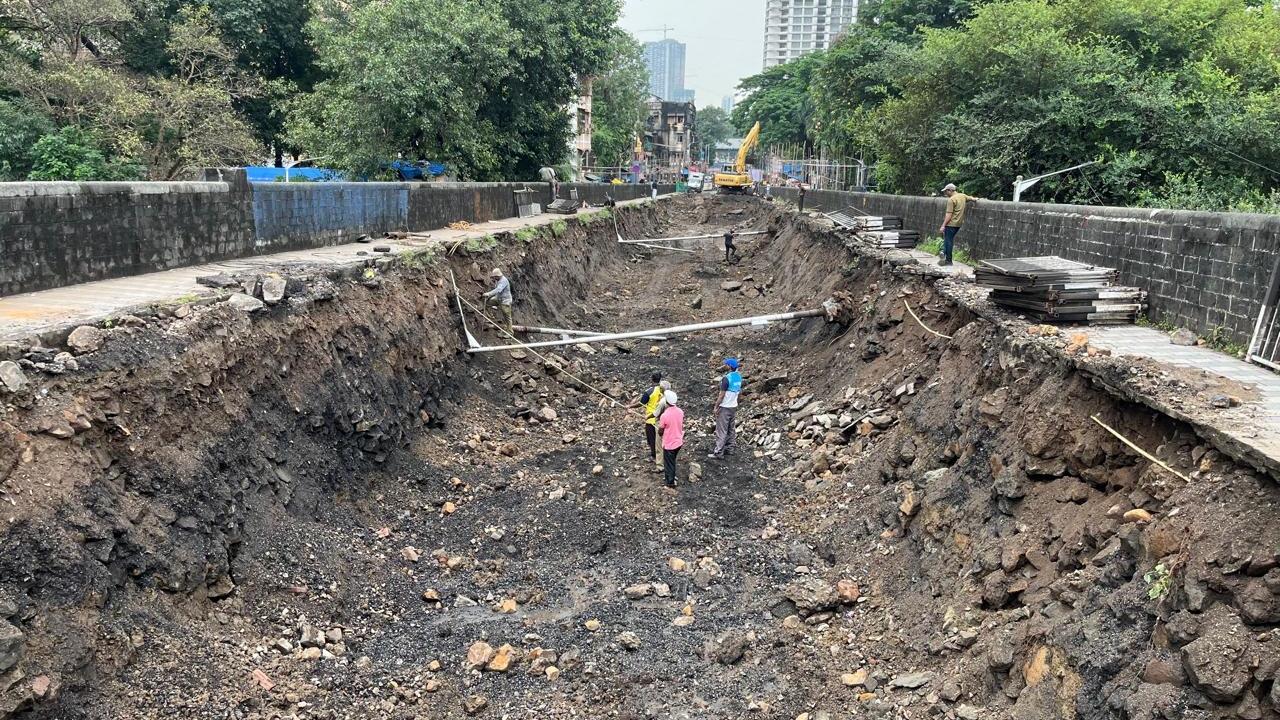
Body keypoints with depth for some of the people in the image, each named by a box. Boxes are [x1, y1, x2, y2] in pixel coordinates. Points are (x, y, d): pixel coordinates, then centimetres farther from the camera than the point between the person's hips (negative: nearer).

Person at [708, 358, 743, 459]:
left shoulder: (726, 378, -23)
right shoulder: (739, 376, 2)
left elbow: (722, 395, -20)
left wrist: (716, 407, -11)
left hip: (725, 407, -8)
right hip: (734, 406, 8)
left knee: (721, 430, -1)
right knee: (731, 429, 18)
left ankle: (718, 452, 3)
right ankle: (730, 448, 26)